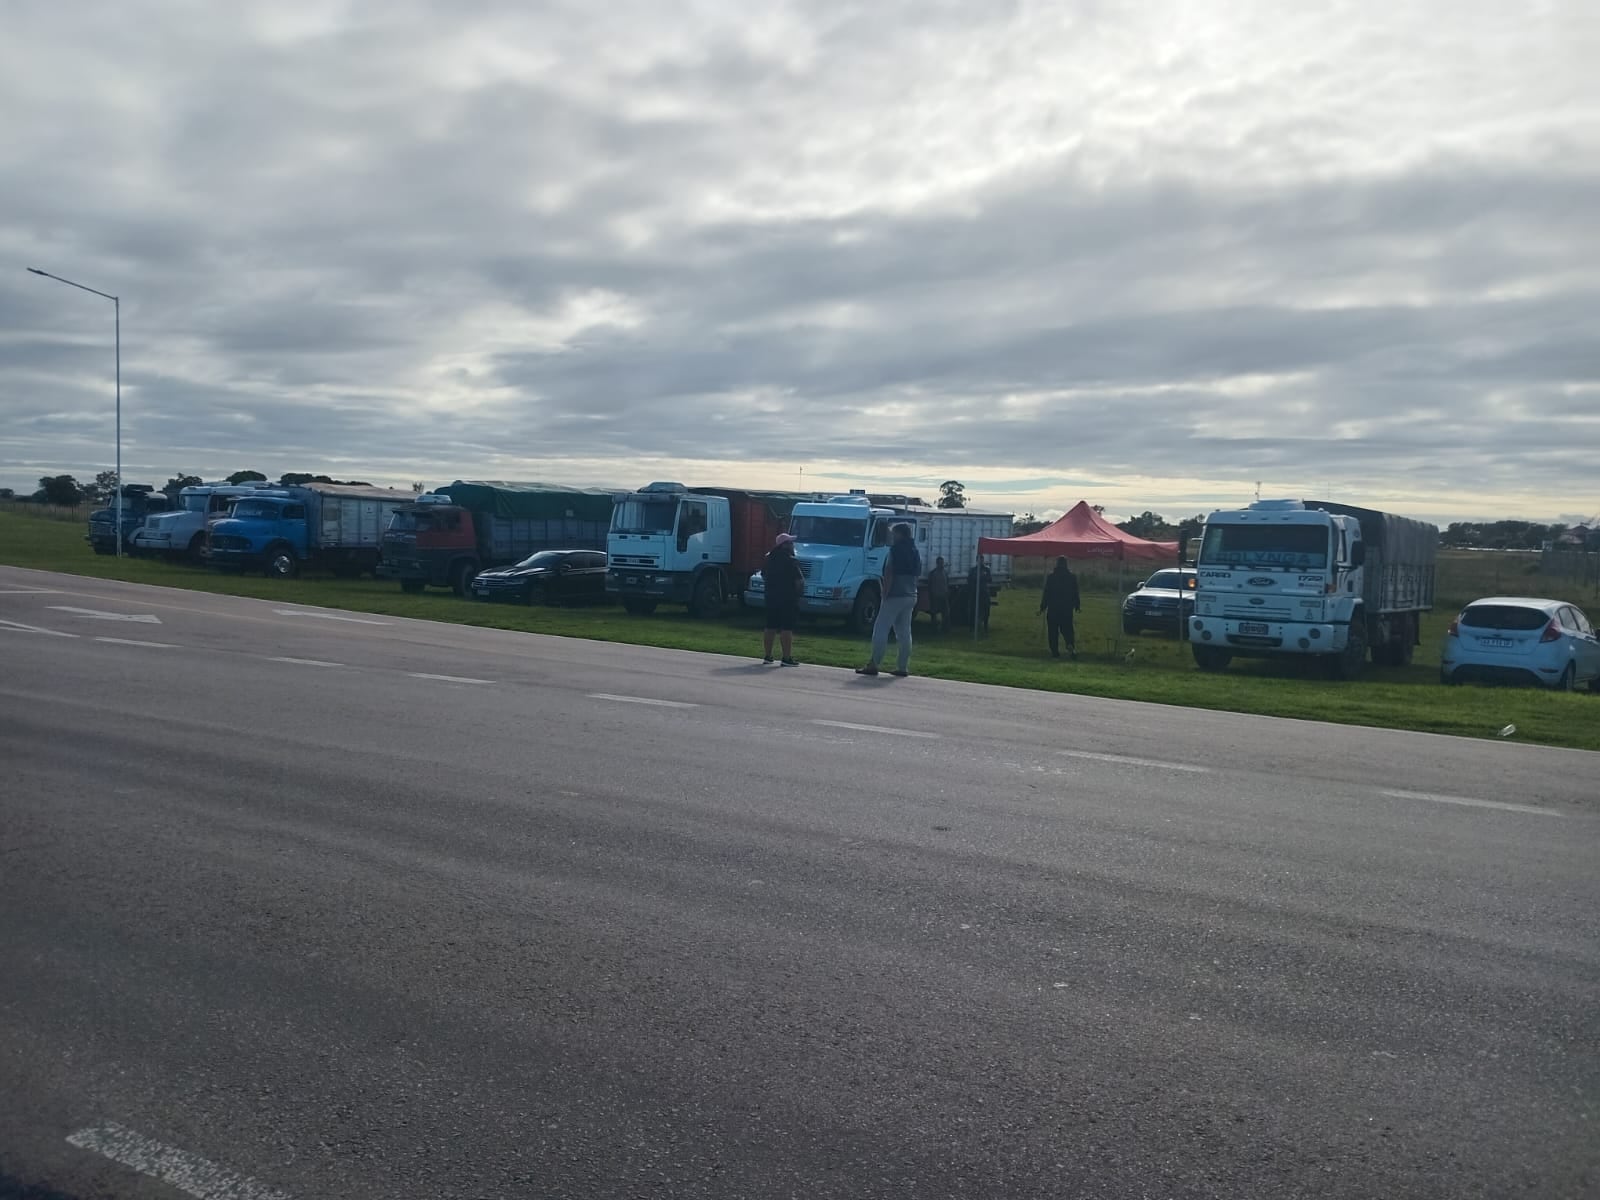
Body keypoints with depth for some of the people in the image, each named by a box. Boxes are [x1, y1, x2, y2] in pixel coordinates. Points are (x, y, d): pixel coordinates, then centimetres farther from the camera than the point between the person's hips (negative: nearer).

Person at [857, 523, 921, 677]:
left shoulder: (895, 550, -10)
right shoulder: (915, 552, 14)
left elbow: (889, 573, -16)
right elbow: (917, 574, 17)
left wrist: (885, 594, -14)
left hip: (895, 595, -8)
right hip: (911, 596, 8)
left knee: (880, 630, -6)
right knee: (904, 632, 8)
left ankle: (873, 665, -9)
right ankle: (904, 667, 7)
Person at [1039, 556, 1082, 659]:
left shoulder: (1050, 577, -5)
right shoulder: (1072, 577, 0)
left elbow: (1046, 593, -4)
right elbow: (1075, 594, 4)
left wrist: (1042, 607, 2)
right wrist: (1077, 606, 14)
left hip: (1053, 609, -2)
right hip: (1067, 609, 2)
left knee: (1053, 631, 5)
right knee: (1067, 629, 8)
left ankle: (1055, 651, 3)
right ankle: (1071, 644, -18)